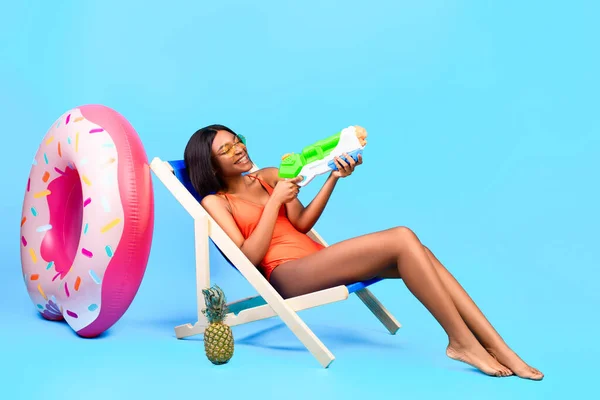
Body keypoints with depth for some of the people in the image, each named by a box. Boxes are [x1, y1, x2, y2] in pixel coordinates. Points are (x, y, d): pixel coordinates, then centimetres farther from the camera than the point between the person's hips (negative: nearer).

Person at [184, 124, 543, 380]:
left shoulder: (267, 177, 22)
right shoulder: (214, 202, 4)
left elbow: (302, 224, 14)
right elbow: (250, 256, -8)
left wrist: (334, 178, 4)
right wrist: (275, 201, -10)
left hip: (315, 259, 7)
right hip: (287, 274, -7)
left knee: (417, 250, -18)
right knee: (402, 239, -24)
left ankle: (501, 350, -20)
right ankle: (462, 341, -18)